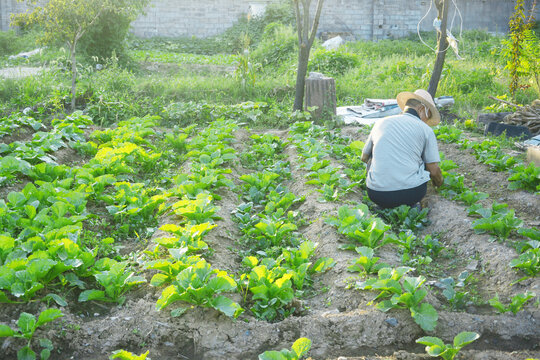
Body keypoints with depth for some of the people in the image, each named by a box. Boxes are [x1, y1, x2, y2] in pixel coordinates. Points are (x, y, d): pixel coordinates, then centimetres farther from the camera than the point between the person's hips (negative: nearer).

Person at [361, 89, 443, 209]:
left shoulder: (380, 123, 13)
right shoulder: (425, 129, 5)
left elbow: (364, 157, 26)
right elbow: (434, 171, 4)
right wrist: (439, 183, 28)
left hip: (377, 196, 2)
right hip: (412, 191, -1)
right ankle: (411, 203, 16)